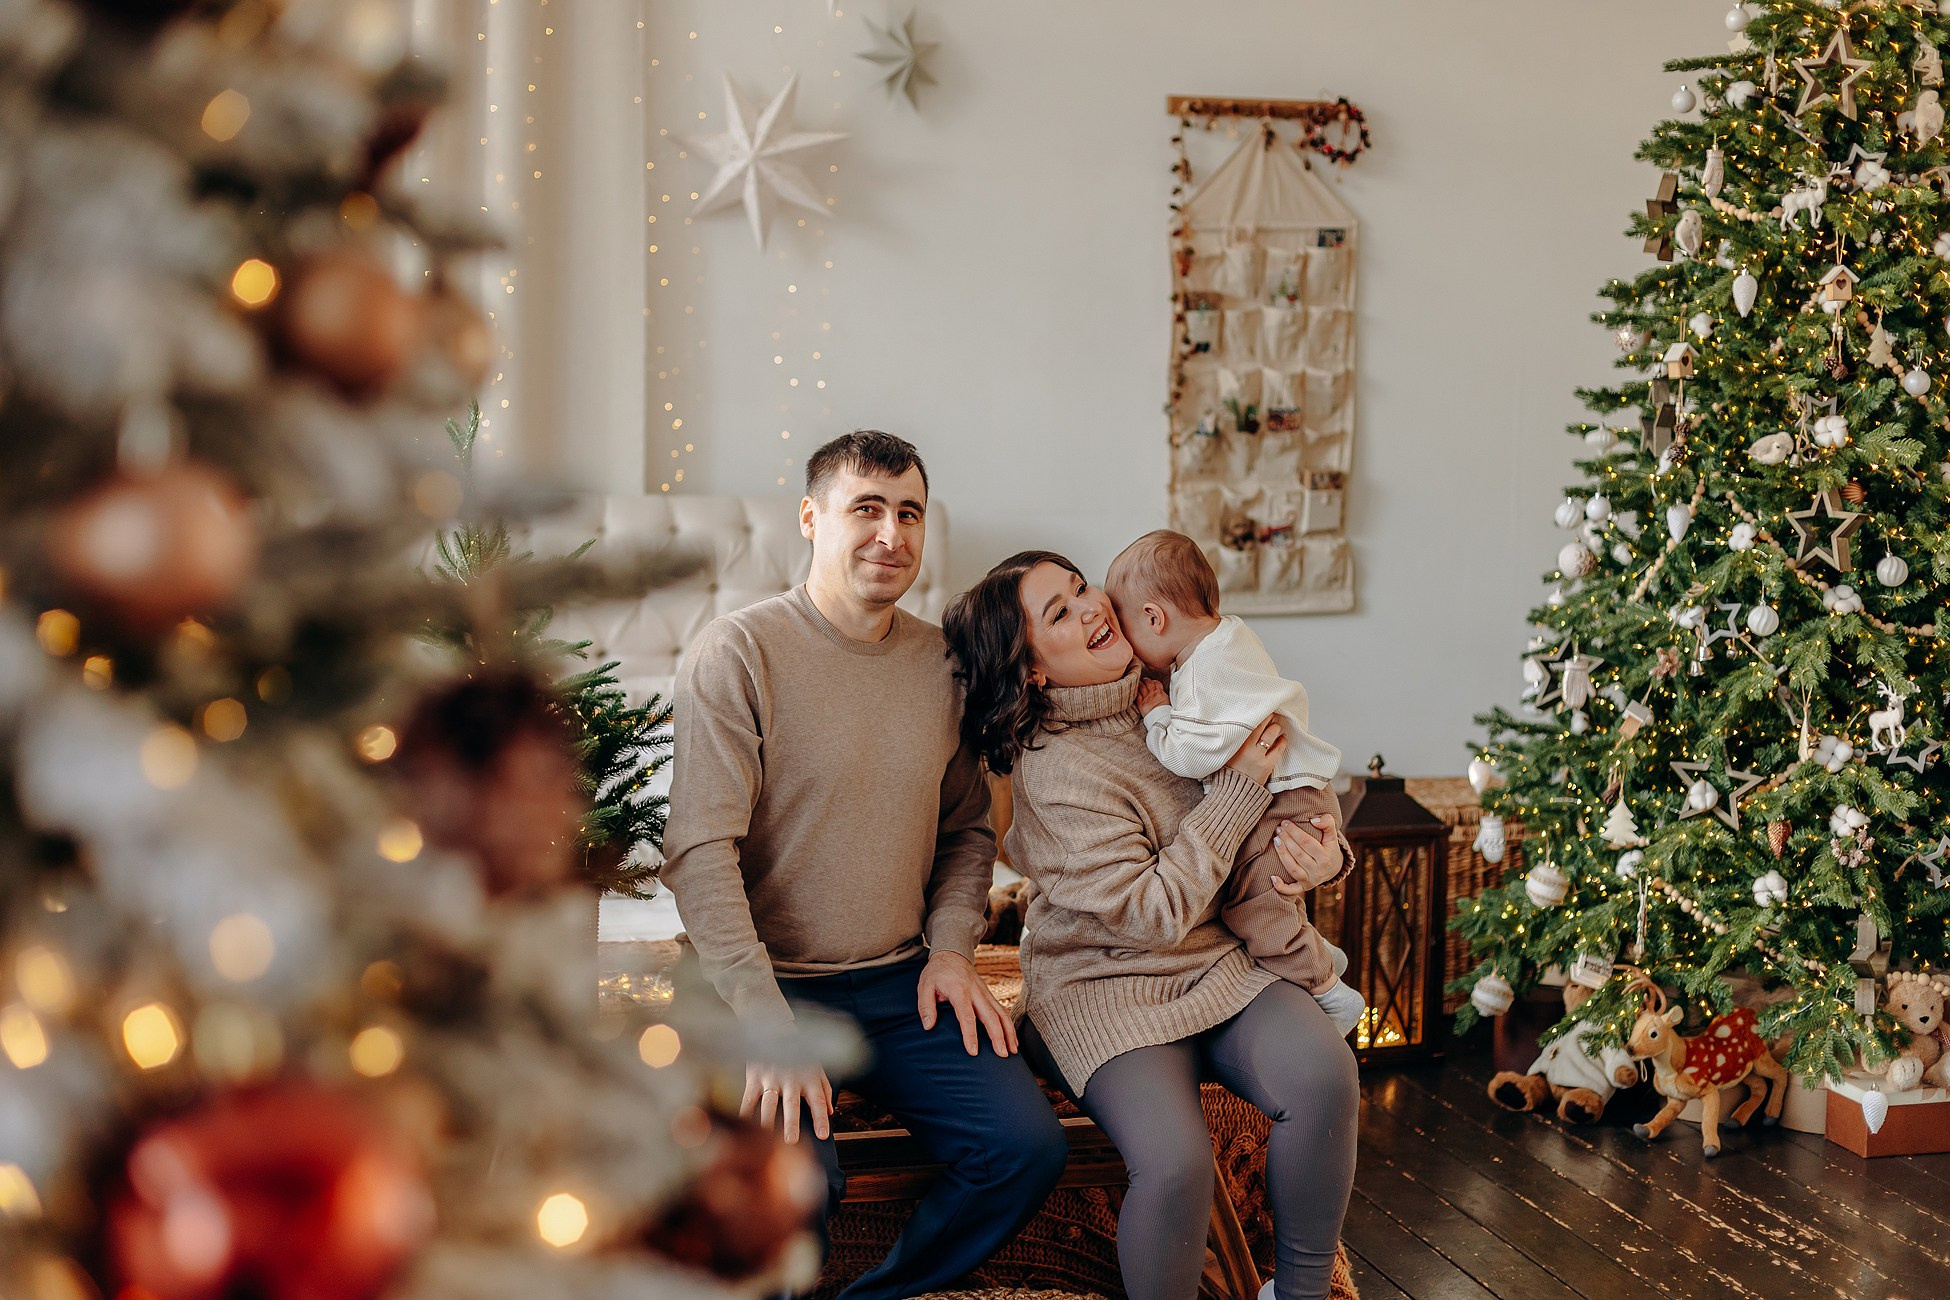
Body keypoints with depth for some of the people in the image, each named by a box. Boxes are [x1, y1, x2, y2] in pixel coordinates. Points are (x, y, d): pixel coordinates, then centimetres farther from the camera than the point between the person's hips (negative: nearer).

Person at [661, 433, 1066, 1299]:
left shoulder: (943, 661, 8)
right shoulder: (737, 653, -10)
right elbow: (700, 853, -16)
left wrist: (951, 947, 2)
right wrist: (767, 1026, -23)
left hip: (902, 983, 5)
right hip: (768, 981, -5)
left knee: (1029, 1145, -12)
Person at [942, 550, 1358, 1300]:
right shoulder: (1056, 773, -19)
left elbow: (1292, 769, 15)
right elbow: (1155, 914, -21)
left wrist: (1324, 847, -6)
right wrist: (1239, 788, -19)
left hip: (1218, 963, 6)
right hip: (1107, 990, -5)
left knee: (1323, 1074, -22)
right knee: (1175, 1160, -30)